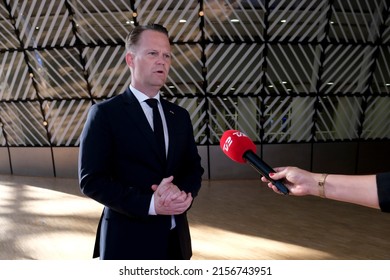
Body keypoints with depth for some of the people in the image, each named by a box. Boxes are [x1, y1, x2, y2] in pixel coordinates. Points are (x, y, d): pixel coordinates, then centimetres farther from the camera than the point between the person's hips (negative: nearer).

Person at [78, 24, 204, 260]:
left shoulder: (180, 116, 6)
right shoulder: (105, 113, -9)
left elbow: (194, 169, 6)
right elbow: (91, 180, -13)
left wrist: (182, 191, -15)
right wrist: (150, 203, -21)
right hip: (128, 241, -4)